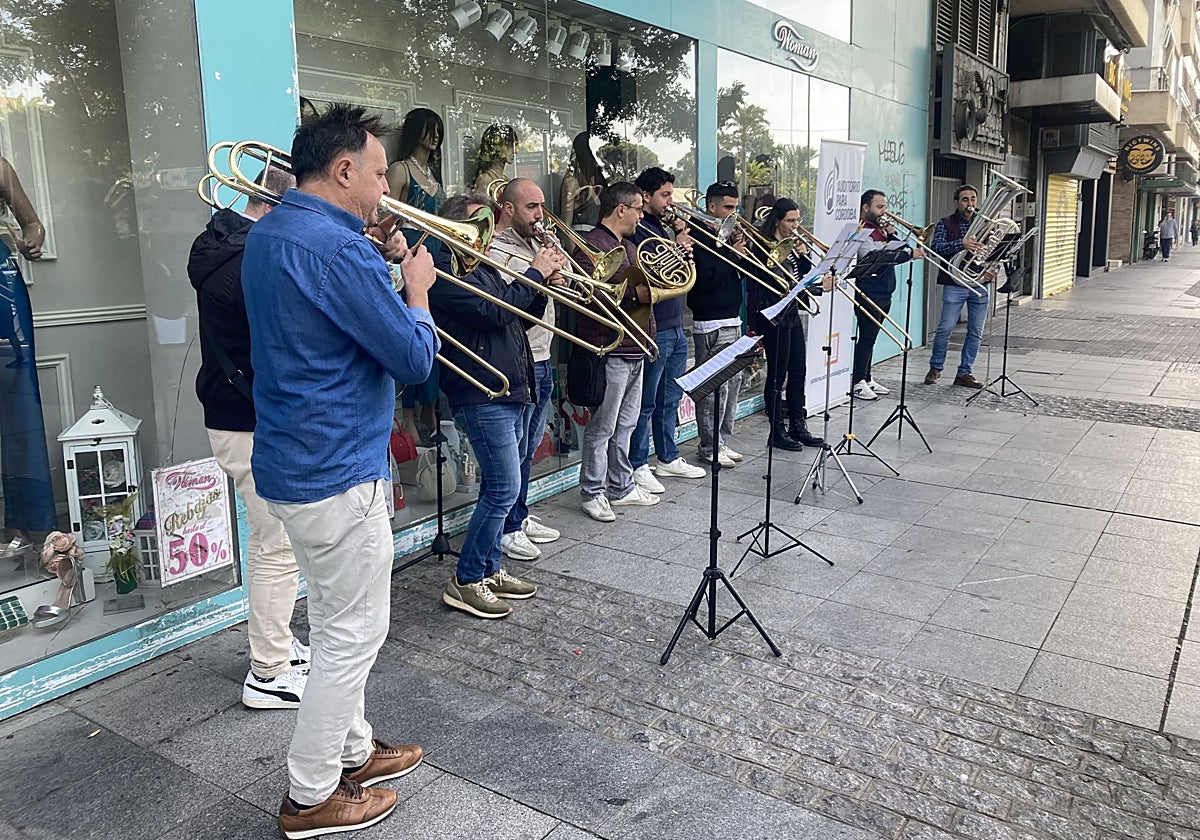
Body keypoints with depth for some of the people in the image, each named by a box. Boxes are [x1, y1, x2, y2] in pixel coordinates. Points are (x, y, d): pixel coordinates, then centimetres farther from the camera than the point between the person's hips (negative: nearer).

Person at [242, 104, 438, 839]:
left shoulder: (269, 233, 8)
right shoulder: (337, 248, -23)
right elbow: (414, 358, -19)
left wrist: (381, 267, 7)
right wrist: (418, 290, -2)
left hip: (297, 462, 10)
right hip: (337, 473, -10)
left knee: (337, 623, 22)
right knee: (354, 632, 5)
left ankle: (352, 750, 38)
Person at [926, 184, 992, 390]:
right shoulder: (945, 224, 2)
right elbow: (936, 247, -15)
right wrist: (961, 244, -30)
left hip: (981, 284, 4)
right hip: (955, 285, -4)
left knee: (975, 332, 6)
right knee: (945, 328, -6)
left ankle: (964, 373, 15)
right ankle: (935, 367, 14)